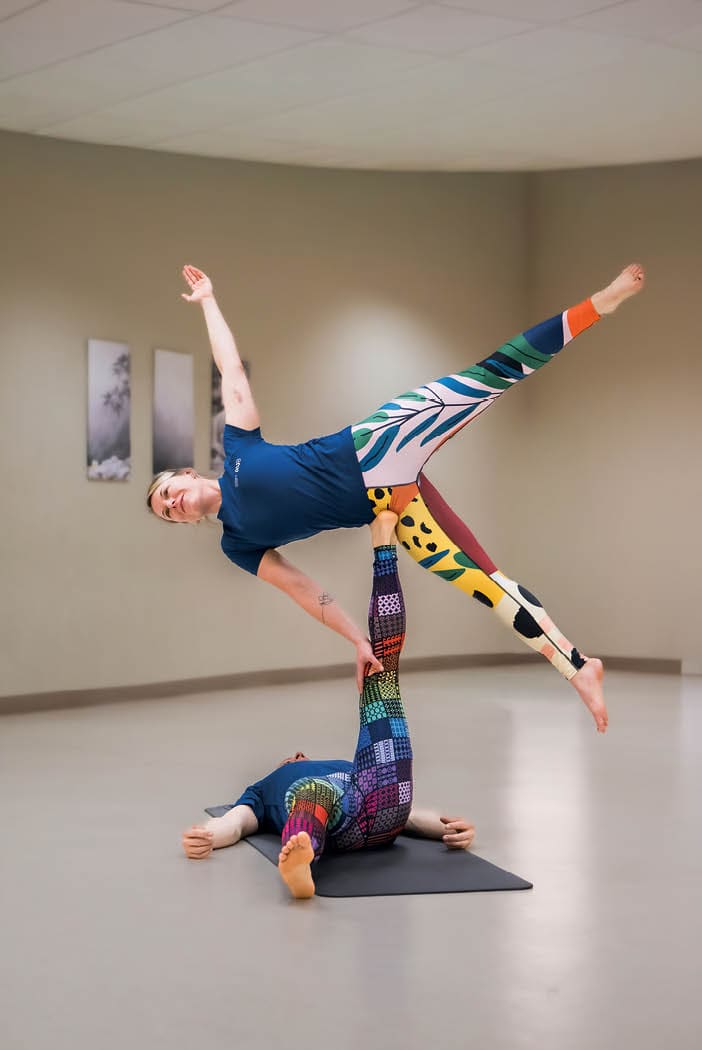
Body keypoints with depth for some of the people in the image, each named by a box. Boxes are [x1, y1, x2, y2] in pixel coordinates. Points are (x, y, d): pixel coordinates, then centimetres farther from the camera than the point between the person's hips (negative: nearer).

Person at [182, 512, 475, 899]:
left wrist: (448, 828, 2)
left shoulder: (346, 768, 45)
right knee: (316, 791, -41)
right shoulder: (264, 789, 42)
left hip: (384, 797, 2)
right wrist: (206, 837, -9)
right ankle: (296, 861, -74)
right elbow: (235, 822, 17)